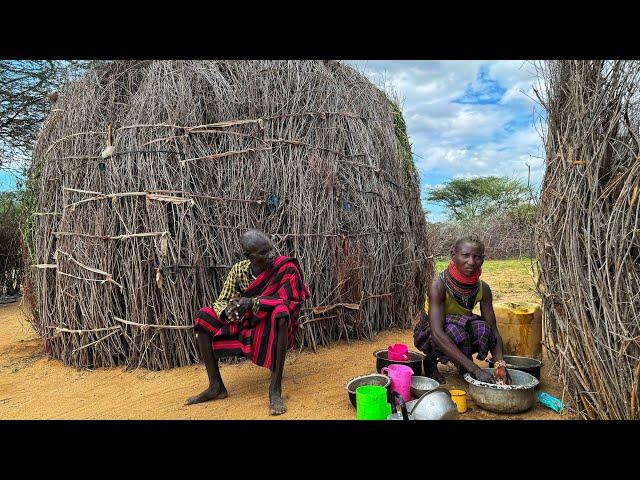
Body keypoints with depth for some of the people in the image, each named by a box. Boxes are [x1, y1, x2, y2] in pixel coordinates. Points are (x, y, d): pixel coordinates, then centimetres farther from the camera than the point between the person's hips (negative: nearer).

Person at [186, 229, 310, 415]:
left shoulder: (286, 268, -15)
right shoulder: (239, 270, -3)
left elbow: (290, 303, -22)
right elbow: (221, 302, -1)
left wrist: (253, 303, -33)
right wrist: (227, 310, -27)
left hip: (274, 330, -4)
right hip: (245, 326, 5)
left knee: (280, 311, -37)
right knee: (203, 317, -9)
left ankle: (275, 389, -31)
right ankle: (216, 386, -5)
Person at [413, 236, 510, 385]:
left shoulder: (483, 288, -14)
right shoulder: (439, 285, -30)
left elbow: (493, 330, -13)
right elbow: (437, 333, -39)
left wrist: (500, 364, -33)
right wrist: (475, 369, -46)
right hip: (429, 335, -4)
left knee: (482, 329, -29)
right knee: (454, 328, -37)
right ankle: (431, 360, -6)